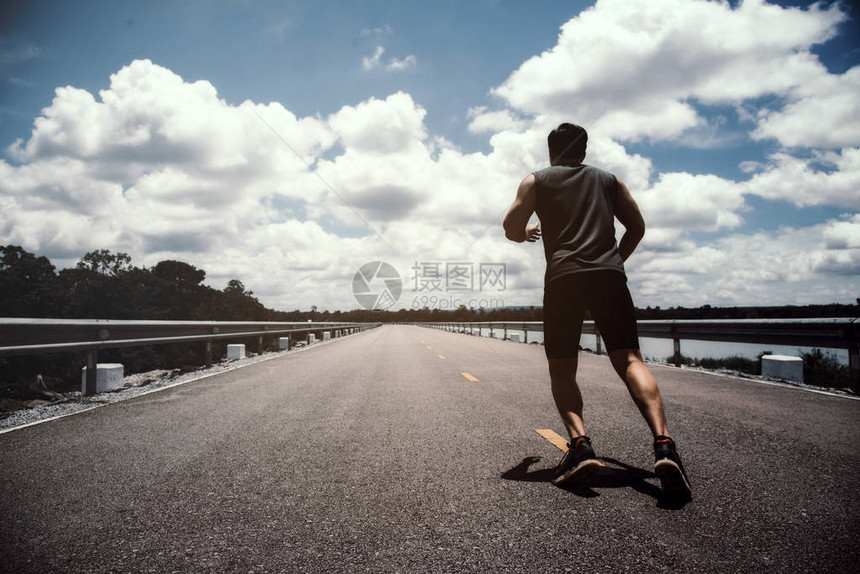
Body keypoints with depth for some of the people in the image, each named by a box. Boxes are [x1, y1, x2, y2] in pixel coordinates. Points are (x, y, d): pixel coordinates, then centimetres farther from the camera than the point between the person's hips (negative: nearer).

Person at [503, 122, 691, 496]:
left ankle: (580, 444, -18)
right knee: (629, 360, -4)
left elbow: (511, 229, 9)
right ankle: (663, 444, -23)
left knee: (562, 370, 3)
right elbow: (637, 227, 19)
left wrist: (527, 233, 31)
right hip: (610, 277, 2)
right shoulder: (608, 180, 24)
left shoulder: (537, 180, 17)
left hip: (563, 279, -2)